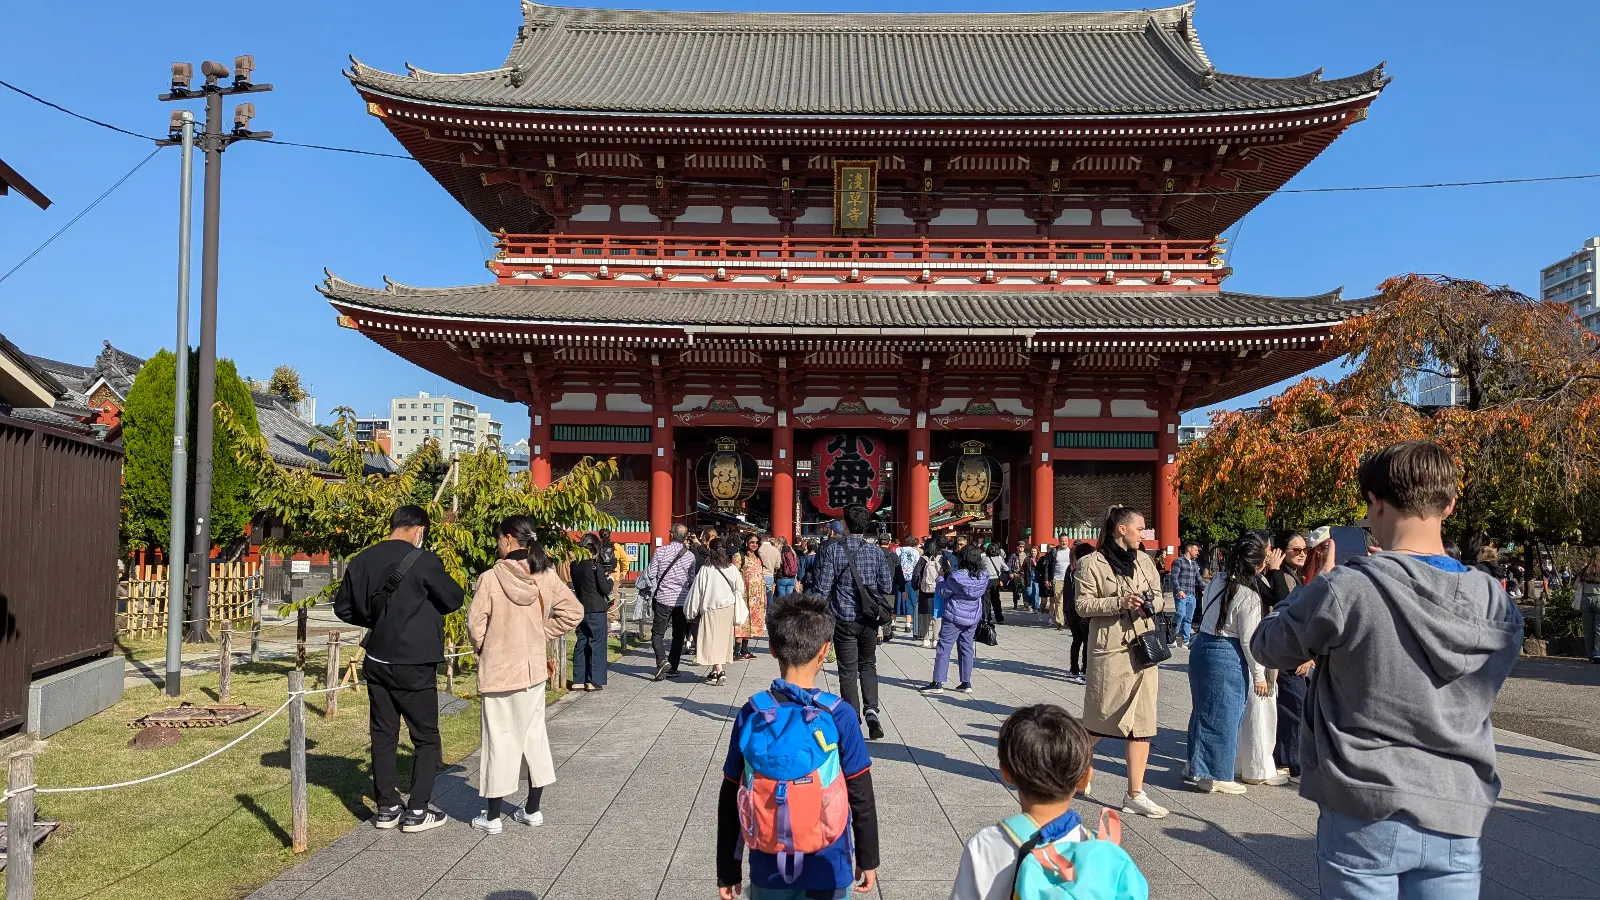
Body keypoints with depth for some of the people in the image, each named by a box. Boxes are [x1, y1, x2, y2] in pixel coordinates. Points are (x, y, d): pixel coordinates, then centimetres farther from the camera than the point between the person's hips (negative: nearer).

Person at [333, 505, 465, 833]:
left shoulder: (362, 560, 1)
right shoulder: (423, 561, -16)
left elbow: (343, 607, 11)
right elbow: (455, 599, -7)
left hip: (378, 663, 6)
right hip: (414, 666, -5)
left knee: (383, 735, 14)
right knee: (426, 737, 7)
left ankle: (386, 808, 19)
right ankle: (417, 811, 6)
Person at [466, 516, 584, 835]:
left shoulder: (491, 578, -17)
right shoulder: (547, 576, -5)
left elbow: (475, 625, -13)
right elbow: (573, 611, -2)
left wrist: (484, 650, 6)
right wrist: (541, 633, 5)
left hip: (498, 671, -4)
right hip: (533, 669, 4)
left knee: (499, 739, 6)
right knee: (534, 735, 15)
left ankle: (492, 816, 15)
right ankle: (532, 809, 24)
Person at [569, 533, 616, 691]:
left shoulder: (575, 565, 4)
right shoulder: (596, 566, -14)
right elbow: (605, 589, -12)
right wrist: (609, 579, 7)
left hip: (580, 609, 6)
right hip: (596, 610, -6)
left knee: (580, 644, 12)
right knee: (597, 645, 1)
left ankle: (578, 680, 14)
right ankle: (595, 681, 1)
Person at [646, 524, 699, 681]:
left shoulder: (660, 552, -6)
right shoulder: (690, 555, -2)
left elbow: (651, 575, -5)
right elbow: (692, 579, 3)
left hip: (663, 598, -1)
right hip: (682, 599, 2)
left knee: (657, 633, 6)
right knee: (678, 635, 13)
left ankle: (662, 661, -17)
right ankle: (672, 668, 14)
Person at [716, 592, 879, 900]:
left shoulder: (751, 714, -9)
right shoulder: (840, 716, -15)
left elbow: (731, 801, -2)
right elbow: (861, 798, -7)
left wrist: (728, 870, 8)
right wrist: (868, 859, 7)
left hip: (768, 870, 2)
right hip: (827, 869, -1)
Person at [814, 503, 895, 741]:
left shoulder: (831, 550, -10)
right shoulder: (876, 552, -1)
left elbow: (823, 589, -11)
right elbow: (886, 588, 2)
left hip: (844, 619, -2)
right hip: (870, 619, 3)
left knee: (848, 672, 7)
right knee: (868, 665, 20)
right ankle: (871, 709, 1)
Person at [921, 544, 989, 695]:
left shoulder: (956, 577, -22)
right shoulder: (984, 576, -7)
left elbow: (944, 592, -9)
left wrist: (940, 580, 10)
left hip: (954, 617, -5)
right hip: (973, 617, 5)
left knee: (944, 648, 2)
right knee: (966, 648, 14)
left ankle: (937, 683, 2)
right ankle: (966, 683, 16)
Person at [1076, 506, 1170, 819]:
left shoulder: (1144, 560, 10)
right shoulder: (1093, 563, -7)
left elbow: (1158, 597, 17)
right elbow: (1083, 605, -9)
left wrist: (1151, 603, -6)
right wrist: (1119, 602, -20)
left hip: (1143, 647, 5)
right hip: (1110, 650, -5)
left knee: (1142, 721, 3)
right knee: (1100, 717, 4)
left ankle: (1135, 794, 8)